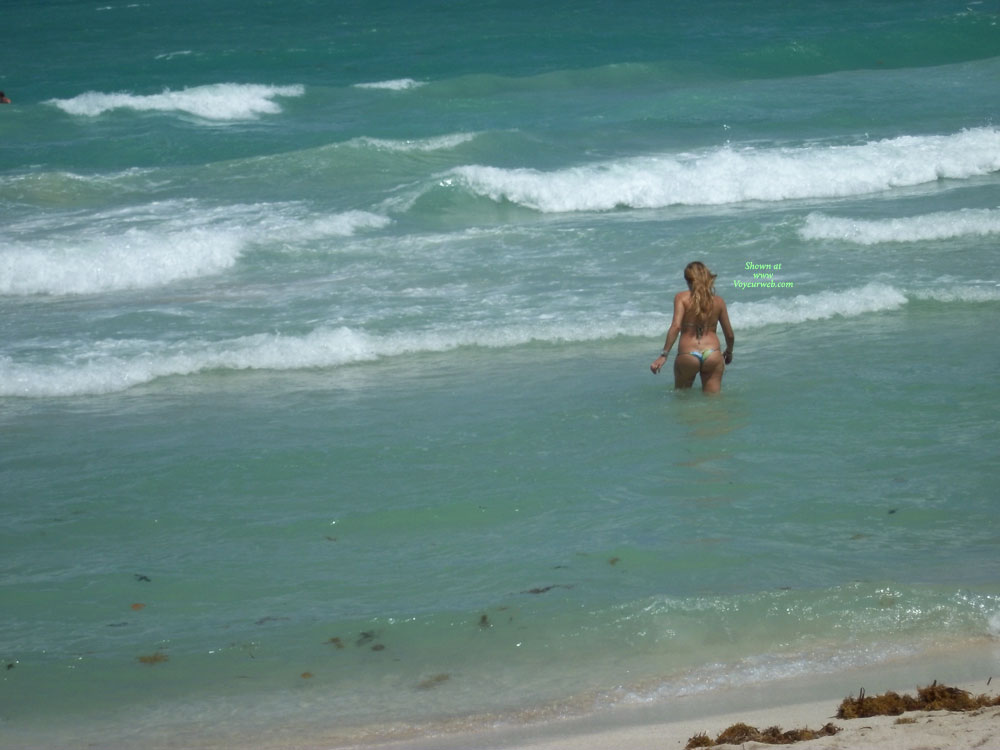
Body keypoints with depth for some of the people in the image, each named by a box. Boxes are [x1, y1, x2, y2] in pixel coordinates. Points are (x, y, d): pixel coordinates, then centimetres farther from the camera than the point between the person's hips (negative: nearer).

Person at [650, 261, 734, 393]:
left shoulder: (682, 298, 2)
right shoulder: (719, 301, 11)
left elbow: (676, 326, -11)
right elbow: (729, 335, 15)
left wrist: (663, 355, -12)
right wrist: (729, 352, 36)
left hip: (687, 355, -2)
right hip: (712, 355, 2)